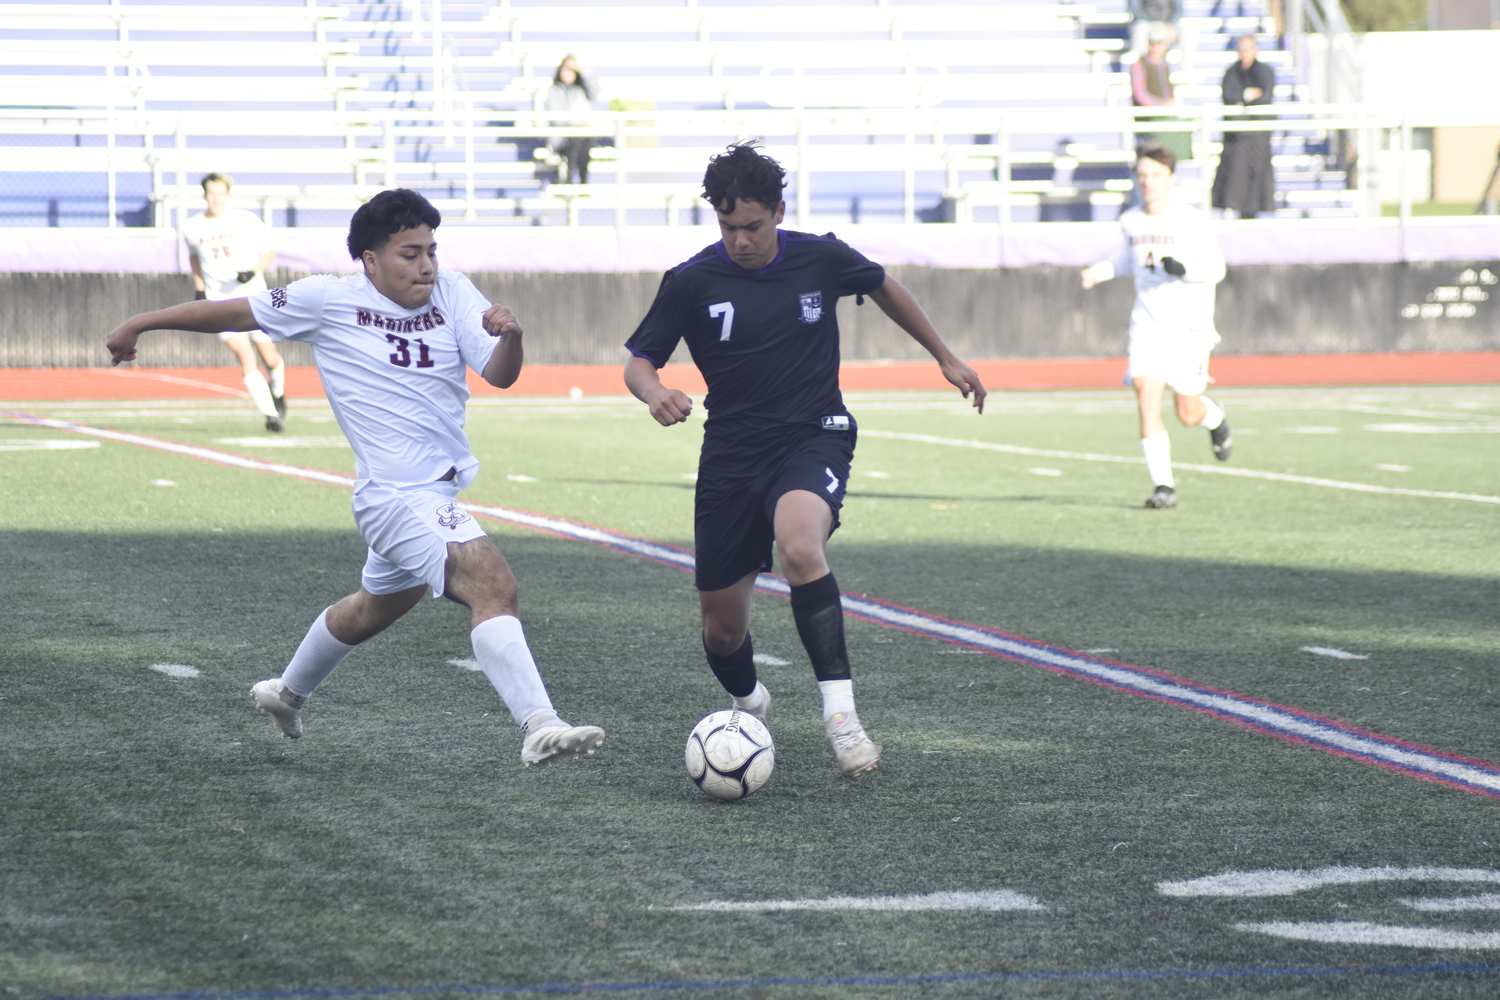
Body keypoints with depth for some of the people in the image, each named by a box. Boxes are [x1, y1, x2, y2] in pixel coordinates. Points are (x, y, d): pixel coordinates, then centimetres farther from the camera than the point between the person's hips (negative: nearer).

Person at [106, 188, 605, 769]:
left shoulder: (453, 295, 3)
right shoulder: (330, 301, -7)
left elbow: (499, 375, -7)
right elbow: (237, 312, 4)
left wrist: (509, 336, -30)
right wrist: (141, 325, 10)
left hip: (440, 496, 7)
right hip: (399, 497, -7)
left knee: (375, 608, 28)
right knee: (494, 588, -24)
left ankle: (288, 693, 52)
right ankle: (539, 729, -33)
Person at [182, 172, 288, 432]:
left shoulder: (246, 221, -4)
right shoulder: (192, 228, 3)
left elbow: (269, 252, 4)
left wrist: (255, 271, -14)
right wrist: (198, 288, 14)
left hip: (254, 296, 0)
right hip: (220, 302, 0)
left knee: (270, 359, 5)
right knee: (245, 357, -17)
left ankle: (278, 394, 38)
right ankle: (270, 415, -16)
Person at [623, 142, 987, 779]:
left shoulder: (820, 259, -4)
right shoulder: (692, 282, -7)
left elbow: (884, 289, 17)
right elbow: (637, 362, -1)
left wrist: (945, 357, 23)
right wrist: (654, 393, -25)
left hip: (814, 438, -2)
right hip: (732, 452, 2)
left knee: (799, 547, -36)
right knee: (721, 629, 4)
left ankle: (840, 713, -35)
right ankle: (749, 705, 40)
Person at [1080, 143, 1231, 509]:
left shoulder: (1191, 221, -9)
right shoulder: (1130, 221, 6)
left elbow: (1216, 268, -9)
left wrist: (1184, 269, -26)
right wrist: (1099, 272, 11)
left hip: (1189, 326, -3)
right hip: (1147, 323, 3)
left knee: (1188, 415, 3)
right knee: (1146, 396, -18)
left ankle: (1215, 418, 42)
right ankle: (1163, 485, -13)